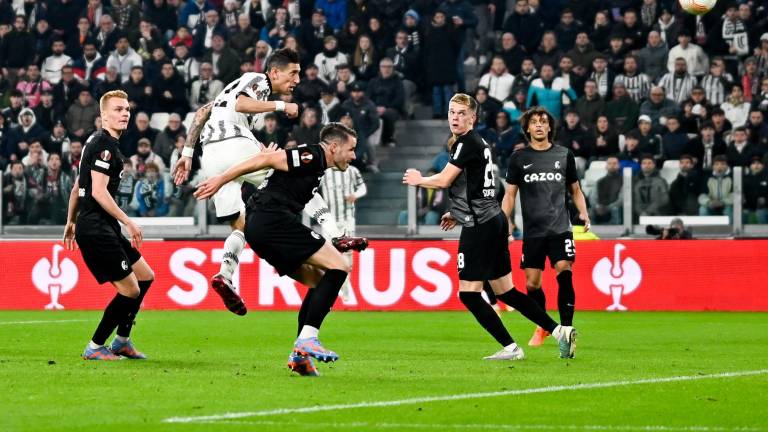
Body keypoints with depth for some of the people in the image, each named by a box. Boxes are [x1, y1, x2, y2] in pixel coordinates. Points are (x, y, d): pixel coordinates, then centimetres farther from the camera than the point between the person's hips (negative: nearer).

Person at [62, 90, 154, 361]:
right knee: (130, 290, -8)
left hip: (104, 227, 11)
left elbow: (77, 187, 24)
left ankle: (122, 341, 23)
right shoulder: (104, 145, -13)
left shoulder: (98, 142, 18)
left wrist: (71, 222, 30)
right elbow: (99, 191, -21)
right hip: (96, 228, -11)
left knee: (145, 277, 15)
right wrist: (128, 222, -21)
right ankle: (95, 348, 2)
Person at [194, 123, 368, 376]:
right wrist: (221, 180, -9)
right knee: (338, 267, -11)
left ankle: (300, 355, 6)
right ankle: (307, 339, -18)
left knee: (320, 281, 13)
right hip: (272, 220, -10)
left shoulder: (316, 167, 25)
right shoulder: (313, 156, -4)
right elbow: (265, 160, -9)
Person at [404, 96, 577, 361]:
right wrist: (458, 214, 24)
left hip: (480, 226, -10)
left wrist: (418, 180, 4)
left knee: (468, 293, -6)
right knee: (504, 291, 12)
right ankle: (559, 330, 7)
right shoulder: (477, 142, 18)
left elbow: (444, 180, -14)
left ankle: (510, 348, -6)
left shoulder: (466, 143, -12)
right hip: (494, 220, 10)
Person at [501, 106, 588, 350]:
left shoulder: (564, 155, 7)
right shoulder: (519, 158, 5)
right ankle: (543, 327, 27)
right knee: (532, 284, 3)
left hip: (560, 228, -1)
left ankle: (566, 329, -16)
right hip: (532, 230, 1)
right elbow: (510, 194, 9)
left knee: (564, 274, -19)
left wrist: (583, 212, 0)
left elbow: (575, 190, 16)